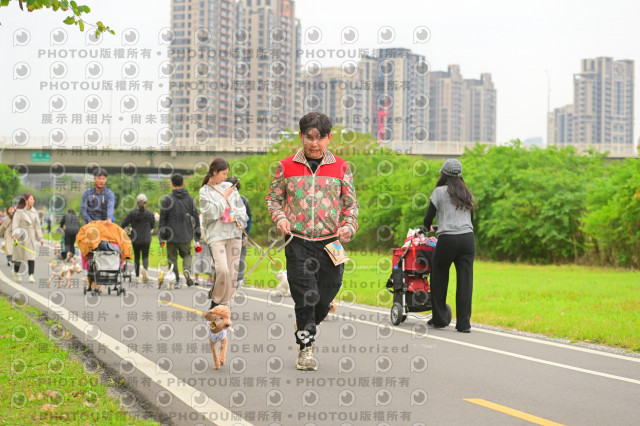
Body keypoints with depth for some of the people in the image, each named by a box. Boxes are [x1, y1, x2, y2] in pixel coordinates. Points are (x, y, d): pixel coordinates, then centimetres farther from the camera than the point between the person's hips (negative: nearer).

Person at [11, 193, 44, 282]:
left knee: (31, 256, -8)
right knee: (19, 255, 5)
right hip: (21, 235, -4)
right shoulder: (19, 211, -7)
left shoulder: (34, 212, 9)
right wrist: (14, 234, -30)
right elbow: (15, 223, -14)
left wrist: (40, 238, 12)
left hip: (31, 236, 4)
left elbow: (37, 225, 14)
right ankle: (16, 273, 29)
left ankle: (31, 275, -12)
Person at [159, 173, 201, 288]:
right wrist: (197, 237, 11)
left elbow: (162, 219, -6)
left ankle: (176, 281, 7)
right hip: (186, 236, 3)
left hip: (171, 236, -2)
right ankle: (187, 270, -9)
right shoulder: (190, 199, 4)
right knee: (186, 254, 20)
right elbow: (196, 218, 6)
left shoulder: (168, 199, -6)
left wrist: (161, 238, -1)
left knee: (172, 258, 10)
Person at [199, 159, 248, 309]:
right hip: (216, 235, -5)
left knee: (233, 271, 0)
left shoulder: (229, 187, 15)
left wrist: (239, 219, -1)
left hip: (234, 234, 5)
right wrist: (224, 197, -7)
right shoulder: (205, 191, 2)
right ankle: (215, 300, -1)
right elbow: (210, 213, -10)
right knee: (222, 269, -20)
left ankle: (225, 303, 7)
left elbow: (241, 207, 18)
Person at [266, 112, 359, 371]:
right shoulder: (287, 167, 4)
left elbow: (351, 204, 11)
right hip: (298, 242, -1)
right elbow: (273, 198, 13)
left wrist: (349, 226, -7)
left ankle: (305, 327, 36)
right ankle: (305, 349, 2)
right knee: (305, 296, -9)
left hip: (330, 242, 2)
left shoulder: (341, 168, 6)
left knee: (325, 297, 6)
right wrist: (280, 218, -6)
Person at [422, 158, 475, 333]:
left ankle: (439, 319, 17)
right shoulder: (467, 194, 16)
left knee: (439, 279, 12)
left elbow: (428, 217, 4)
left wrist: (428, 228, 24)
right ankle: (464, 323, -2)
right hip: (468, 239, 4)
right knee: (465, 280, 1)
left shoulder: (440, 192, 3)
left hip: (447, 240, -3)